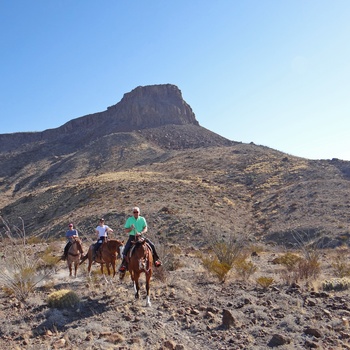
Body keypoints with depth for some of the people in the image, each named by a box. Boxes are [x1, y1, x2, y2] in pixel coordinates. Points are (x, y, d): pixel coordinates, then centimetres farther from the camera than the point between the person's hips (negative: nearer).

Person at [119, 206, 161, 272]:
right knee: (126, 249, -20)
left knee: (152, 245, -12)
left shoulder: (142, 219, 6)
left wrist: (141, 232, -22)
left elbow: (145, 228, -2)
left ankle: (156, 259, 2)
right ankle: (124, 264, -5)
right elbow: (126, 230, 4)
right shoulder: (129, 220, 4)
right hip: (132, 237, -1)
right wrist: (131, 229, -18)